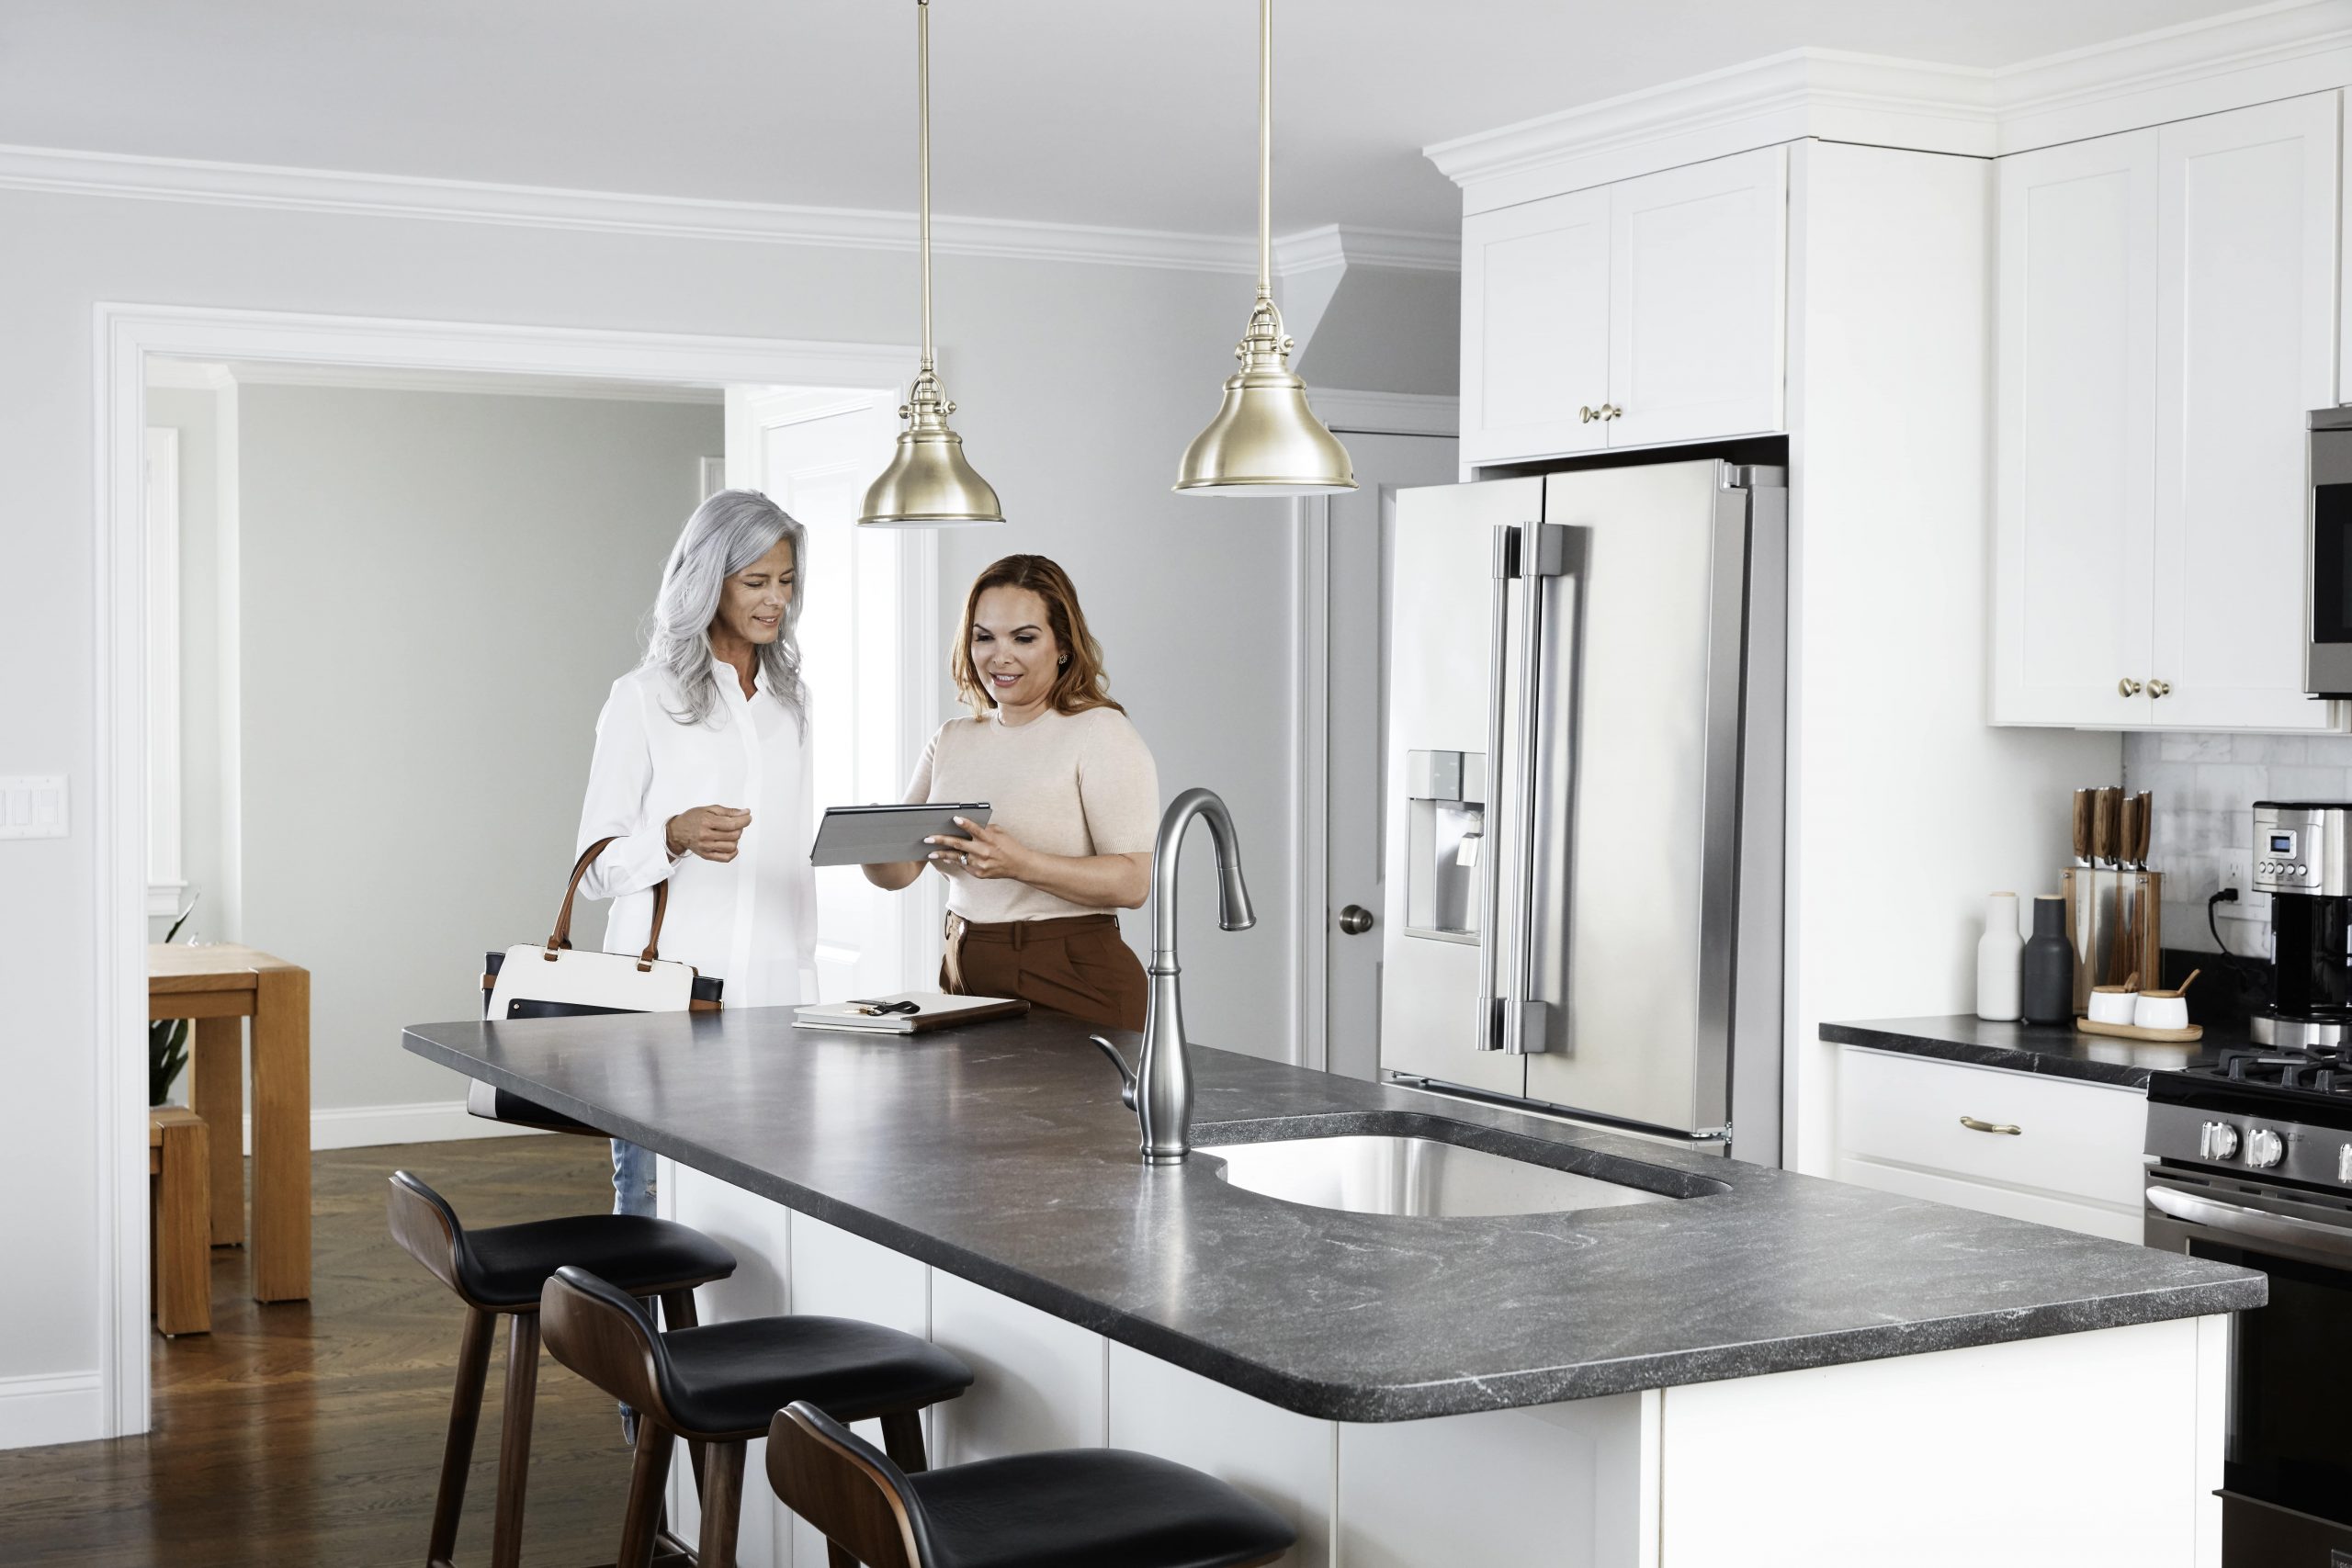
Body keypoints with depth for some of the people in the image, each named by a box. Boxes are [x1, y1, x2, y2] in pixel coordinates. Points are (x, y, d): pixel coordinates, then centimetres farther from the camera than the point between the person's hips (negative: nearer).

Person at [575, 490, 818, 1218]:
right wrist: (676, 836, -21)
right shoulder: (643, 698, -1)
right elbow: (596, 864, -3)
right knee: (655, 1203, -1)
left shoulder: (789, 699, 14)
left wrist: (805, 980, 12)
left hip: (770, 993, 4)